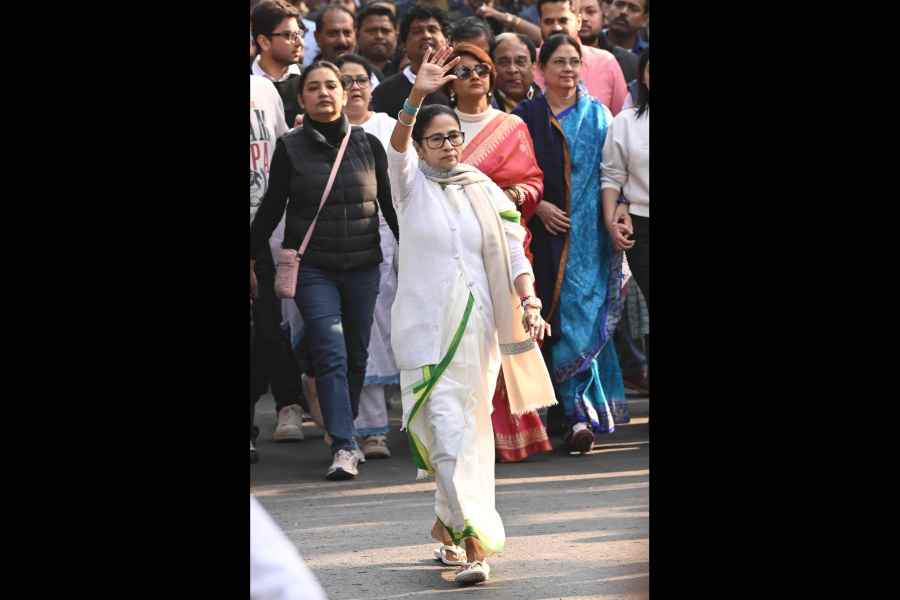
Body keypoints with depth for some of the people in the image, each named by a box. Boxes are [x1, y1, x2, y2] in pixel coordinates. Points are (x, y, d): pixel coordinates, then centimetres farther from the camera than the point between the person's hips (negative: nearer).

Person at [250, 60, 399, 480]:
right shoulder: (291, 147, 0)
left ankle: (346, 431, 24)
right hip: (313, 268, -2)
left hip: (363, 267, 2)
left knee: (357, 356, 7)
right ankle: (344, 447, -17)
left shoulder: (368, 145, 5)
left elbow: (390, 205, 11)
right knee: (331, 356, -13)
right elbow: (271, 207, 5)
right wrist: (251, 257, 4)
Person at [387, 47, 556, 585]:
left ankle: (450, 524, 25)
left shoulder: (487, 193, 9)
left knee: (471, 428, 8)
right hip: (425, 326, -3)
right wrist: (417, 97, -35)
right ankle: (474, 540, -15)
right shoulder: (412, 183, 2)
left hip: (478, 325, 3)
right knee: (448, 430, -11)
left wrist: (529, 303, -10)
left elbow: (514, 257, 7)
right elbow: (398, 144, -18)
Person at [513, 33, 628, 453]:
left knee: (582, 314, -11)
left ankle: (580, 412, -13)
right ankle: (581, 413, 5)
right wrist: (539, 206, -10)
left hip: (588, 234, -1)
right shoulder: (526, 116, 8)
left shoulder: (597, 115, 10)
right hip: (545, 230, 1)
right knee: (557, 323, -2)